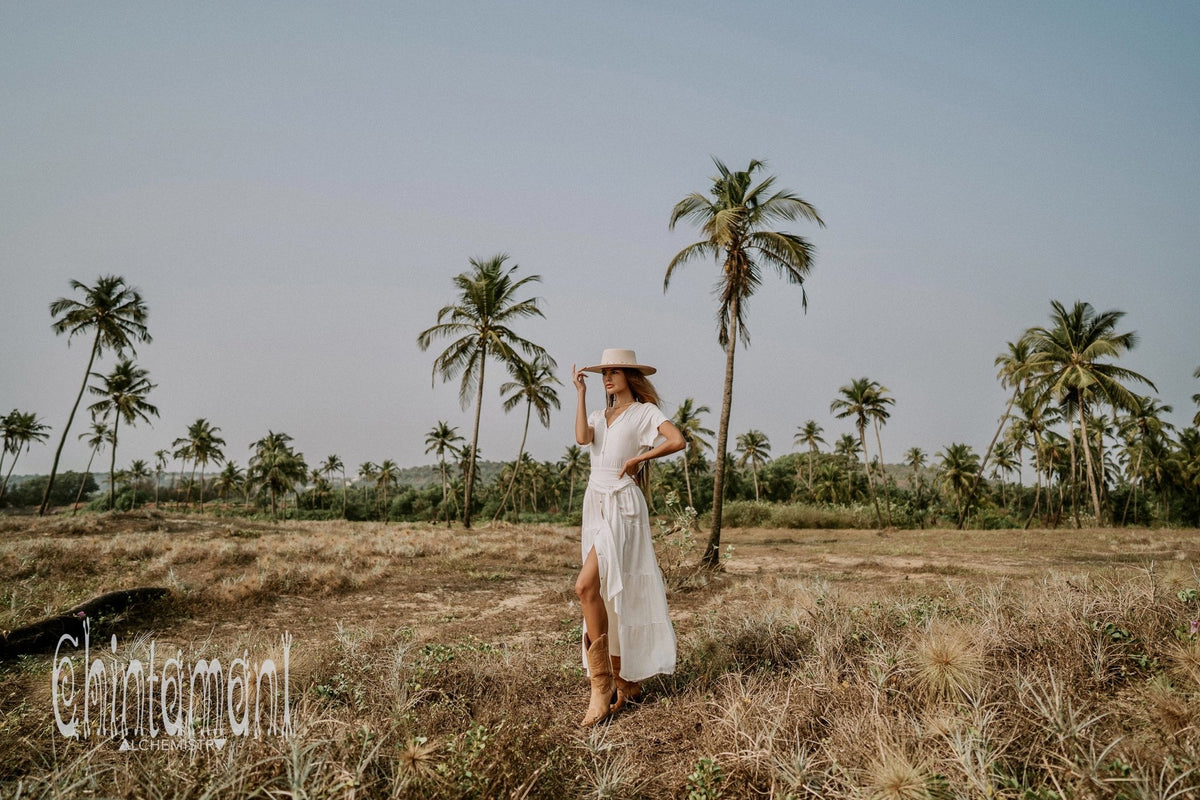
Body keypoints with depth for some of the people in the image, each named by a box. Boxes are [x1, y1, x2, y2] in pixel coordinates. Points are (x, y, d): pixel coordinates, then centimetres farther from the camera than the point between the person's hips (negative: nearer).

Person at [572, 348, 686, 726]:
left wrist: (637, 458, -11)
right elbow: (582, 437, -5)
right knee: (606, 594, 9)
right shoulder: (600, 415, 17)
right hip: (595, 503, 8)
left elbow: (677, 440, -17)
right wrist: (580, 394, -2)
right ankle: (626, 683, 20)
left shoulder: (645, 412, 0)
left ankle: (602, 687, -15)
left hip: (622, 505, -7)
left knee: (587, 586, -22)